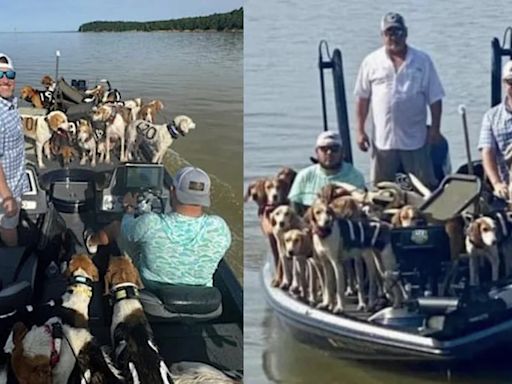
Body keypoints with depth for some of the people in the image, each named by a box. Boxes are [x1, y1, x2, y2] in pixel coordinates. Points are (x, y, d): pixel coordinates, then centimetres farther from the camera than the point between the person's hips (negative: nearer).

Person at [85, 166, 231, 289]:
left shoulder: (150, 224, -32)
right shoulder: (219, 228, -29)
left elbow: (126, 228, -8)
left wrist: (129, 208, 15)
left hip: (150, 288, -2)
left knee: (116, 227, 19)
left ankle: (91, 242, 51)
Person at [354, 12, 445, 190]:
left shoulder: (422, 61, 1)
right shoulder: (371, 62, 2)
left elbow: (435, 98, 3)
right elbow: (362, 98, 6)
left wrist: (435, 128, -2)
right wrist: (360, 130, 2)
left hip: (415, 139, -1)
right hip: (383, 139, 1)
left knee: (427, 186, 4)